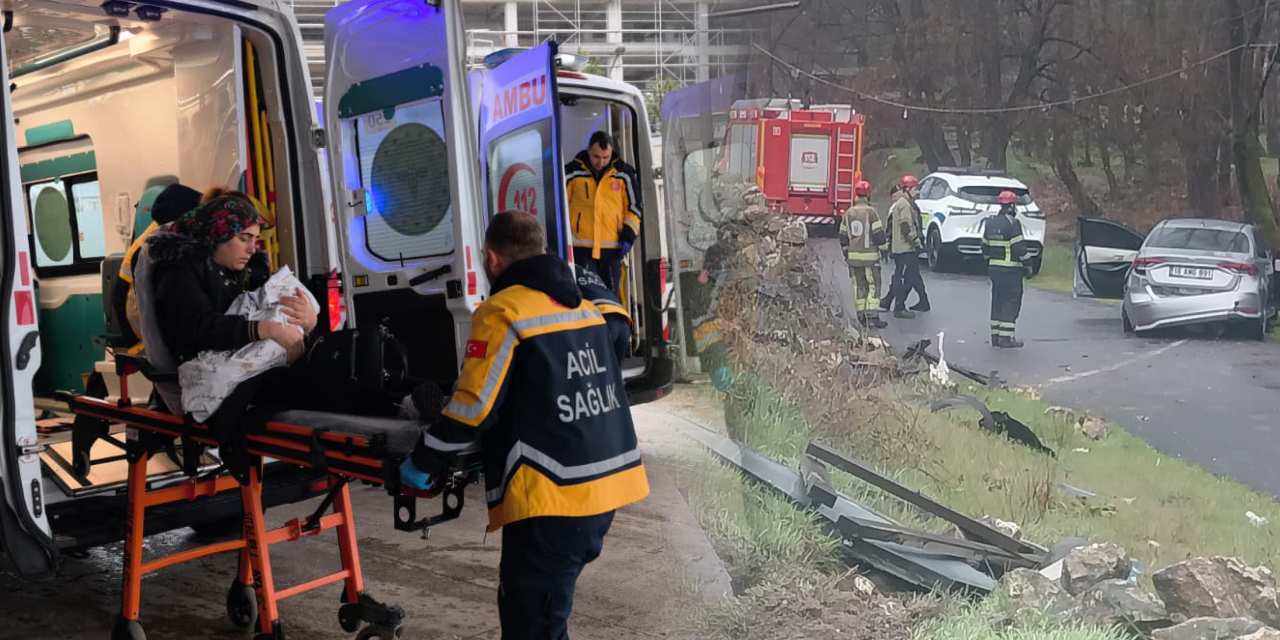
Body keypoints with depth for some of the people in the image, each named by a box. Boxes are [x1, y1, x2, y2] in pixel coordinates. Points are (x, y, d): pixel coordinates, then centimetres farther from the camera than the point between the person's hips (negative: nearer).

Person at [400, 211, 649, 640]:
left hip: (551, 497, -8)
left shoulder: (503, 311, -11)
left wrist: (423, 463, 0)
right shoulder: (583, 306, 13)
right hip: (606, 482, 8)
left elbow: (472, 407, -14)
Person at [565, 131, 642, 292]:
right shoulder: (572, 172, -1)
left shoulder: (623, 173, 3)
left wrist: (628, 236, 1)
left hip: (612, 247, 2)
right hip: (581, 247, -2)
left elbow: (634, 206, 10)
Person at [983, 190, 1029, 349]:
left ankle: (995, 336, 16)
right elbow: (1019, 248, -17)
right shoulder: (1012, 223, -15)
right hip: (1010, 270, -8)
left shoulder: (990, 222, 9)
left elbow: (985, 247, 15)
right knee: (1011, 302, -3)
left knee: (997, 301, 13)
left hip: (993, 268, 8)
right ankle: (1005, 338, -5)